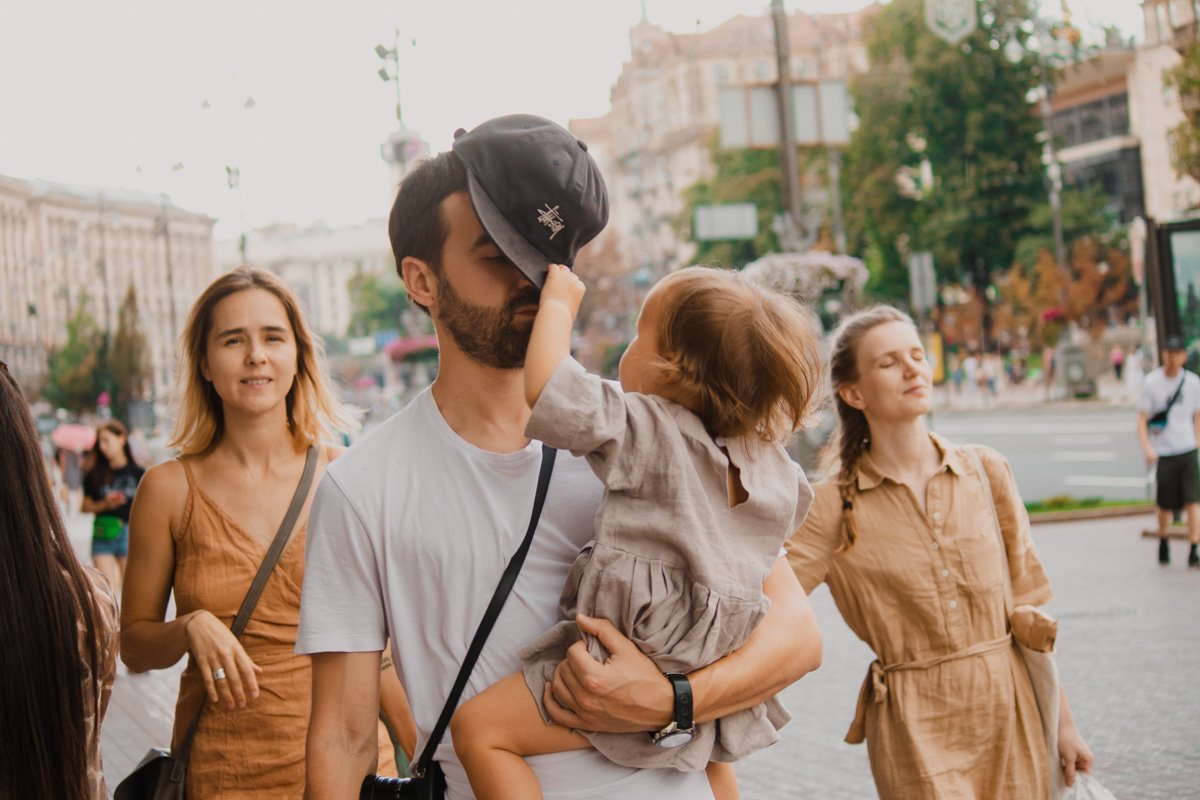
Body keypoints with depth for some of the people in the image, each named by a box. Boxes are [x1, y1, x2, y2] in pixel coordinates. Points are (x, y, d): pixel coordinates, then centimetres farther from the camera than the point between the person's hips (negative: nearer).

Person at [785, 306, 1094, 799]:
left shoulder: (987, 471, 1)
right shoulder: (836, 505, -5)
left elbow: (1027, 603, 6)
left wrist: (1063, 721, 7)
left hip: (1010, 708, 3)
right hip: (915, 726, -2)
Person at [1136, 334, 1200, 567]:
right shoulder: (1151, 383, -3)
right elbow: (1142, 419, -5)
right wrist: (1147, 448, -17)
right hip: (1162, 452, -1)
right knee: (1165, 506, 6)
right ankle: (1163, 541, 33)